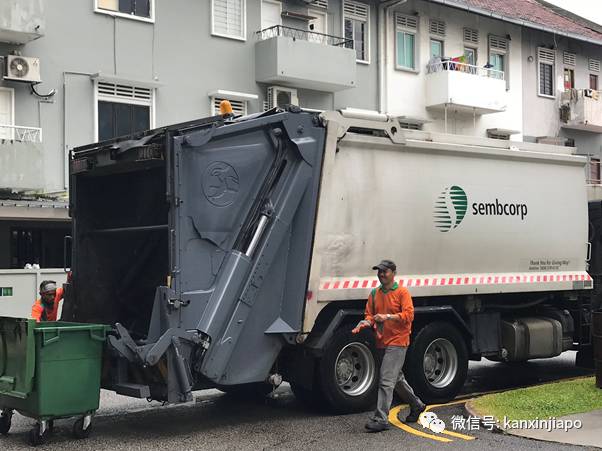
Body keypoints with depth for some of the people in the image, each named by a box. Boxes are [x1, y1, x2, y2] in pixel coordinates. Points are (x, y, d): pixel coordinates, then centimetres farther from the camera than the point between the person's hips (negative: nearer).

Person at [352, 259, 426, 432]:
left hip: (397, 342, -7)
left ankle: (380, 418, -11)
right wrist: (366, 322, -11)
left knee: (386, 381, -13)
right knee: (397, 378, 20)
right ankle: (416, 405, 39)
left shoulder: (402, 292, -7)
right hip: (382, 342, 8)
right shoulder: (374, 294, 11)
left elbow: (409, 315, -15)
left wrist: (387, 317, -24)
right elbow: (370, 314, 11)